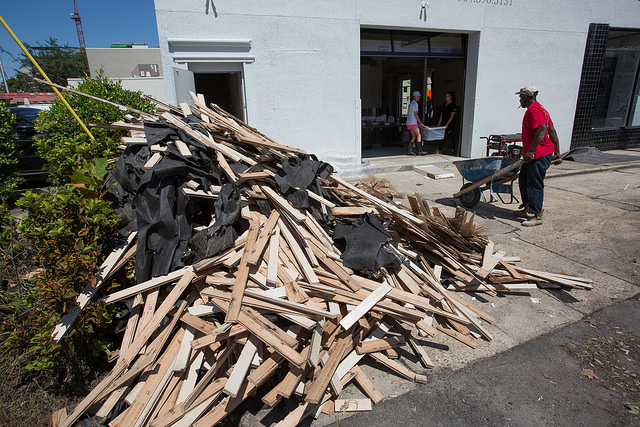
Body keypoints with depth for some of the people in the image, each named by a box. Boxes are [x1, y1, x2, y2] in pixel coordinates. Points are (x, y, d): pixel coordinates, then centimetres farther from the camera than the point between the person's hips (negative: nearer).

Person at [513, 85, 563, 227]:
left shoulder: (533, 110, -14)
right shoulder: (539, 108, 19)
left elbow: (542, 129, -28)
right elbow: (552, 131, 19)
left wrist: (531, 151, -32)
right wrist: (557, 151, 20)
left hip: (539, 155, -11)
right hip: (534, 155, 11)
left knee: (534, 185, -5)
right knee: (524, 181, 18)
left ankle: (536, 216, 3)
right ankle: (528, 209, 29)